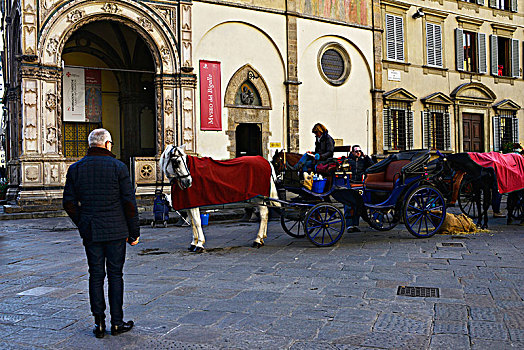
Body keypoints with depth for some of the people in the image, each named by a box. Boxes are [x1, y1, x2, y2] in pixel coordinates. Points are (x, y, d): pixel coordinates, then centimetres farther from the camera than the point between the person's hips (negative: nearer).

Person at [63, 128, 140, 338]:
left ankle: (99, 323, 14)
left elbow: (69, 203, 5)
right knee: (115, 274, 6)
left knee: (95, 276, 10)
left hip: (90, 232, 3)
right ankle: (116, 323, 13)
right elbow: (129, 203, -8)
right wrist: (134, 232, 0)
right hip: (116, 230, -2)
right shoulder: (118, 167, -6)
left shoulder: (75, 169, 3)